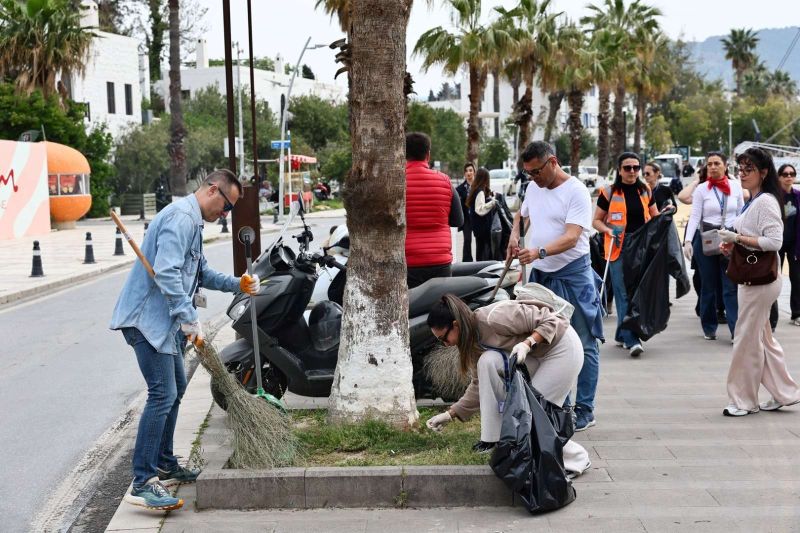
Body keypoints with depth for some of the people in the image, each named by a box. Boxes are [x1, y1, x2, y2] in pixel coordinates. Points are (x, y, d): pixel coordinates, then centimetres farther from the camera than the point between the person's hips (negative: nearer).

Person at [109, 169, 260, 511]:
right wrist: (190, 319, -27)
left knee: (176, 387, 20)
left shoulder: (192, 221, 19)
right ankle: (142, 484, -16)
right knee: (162, 394, -15)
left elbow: (200, 273, 28)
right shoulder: (181, 217, -17)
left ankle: (164, 465, 32)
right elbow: (166, 273, -27)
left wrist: (237, 284, 18)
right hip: (147, 318, -12)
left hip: (164, 322, 12)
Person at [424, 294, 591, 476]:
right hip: (534, 357, 8)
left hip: (563, 348, -8)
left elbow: (552, 321, -24)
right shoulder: (474, 341, -2)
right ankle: (494, 437, -7)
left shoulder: (494, 317, -28)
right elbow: (480, 384, 8)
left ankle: (576, 460, 9)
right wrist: (451, 414, 4)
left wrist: (527, 343, -36)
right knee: (488, 361, -15)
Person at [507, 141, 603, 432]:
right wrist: (514, 235, 9)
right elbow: (521, 214, 30)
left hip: (572, 275, -7)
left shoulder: (576, 191, -14)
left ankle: (584, 410, 6)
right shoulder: (533, 187, 9)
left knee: (582, 345, -1)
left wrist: (539, 252, -38)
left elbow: (571, 237, -24)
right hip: (540, 274, 7)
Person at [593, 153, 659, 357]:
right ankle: (631, 340, -12)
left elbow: (655, 216, 24)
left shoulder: (645, 190, 11)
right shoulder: (609, 192, -1)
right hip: (619, 249, -4)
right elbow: (596, 220, 5)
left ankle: (621, 335, 22)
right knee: (625, 294, -10)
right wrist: (608, 230, -14)